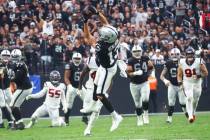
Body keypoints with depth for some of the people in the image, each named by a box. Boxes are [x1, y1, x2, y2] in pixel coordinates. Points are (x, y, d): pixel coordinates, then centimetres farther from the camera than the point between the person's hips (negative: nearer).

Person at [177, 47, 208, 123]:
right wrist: (180, 84, -9)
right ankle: (190, 116, -25)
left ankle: (193, 113, 37)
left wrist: (200, 75, -25)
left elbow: (206, 73, -6)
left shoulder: (199, 62, -10)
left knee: (195, 100, 10)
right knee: (189, 98, -21)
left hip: (197, 83, 1)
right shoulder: (182, 63, -5)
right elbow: (179, 75, 5)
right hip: (187, 83, 0)